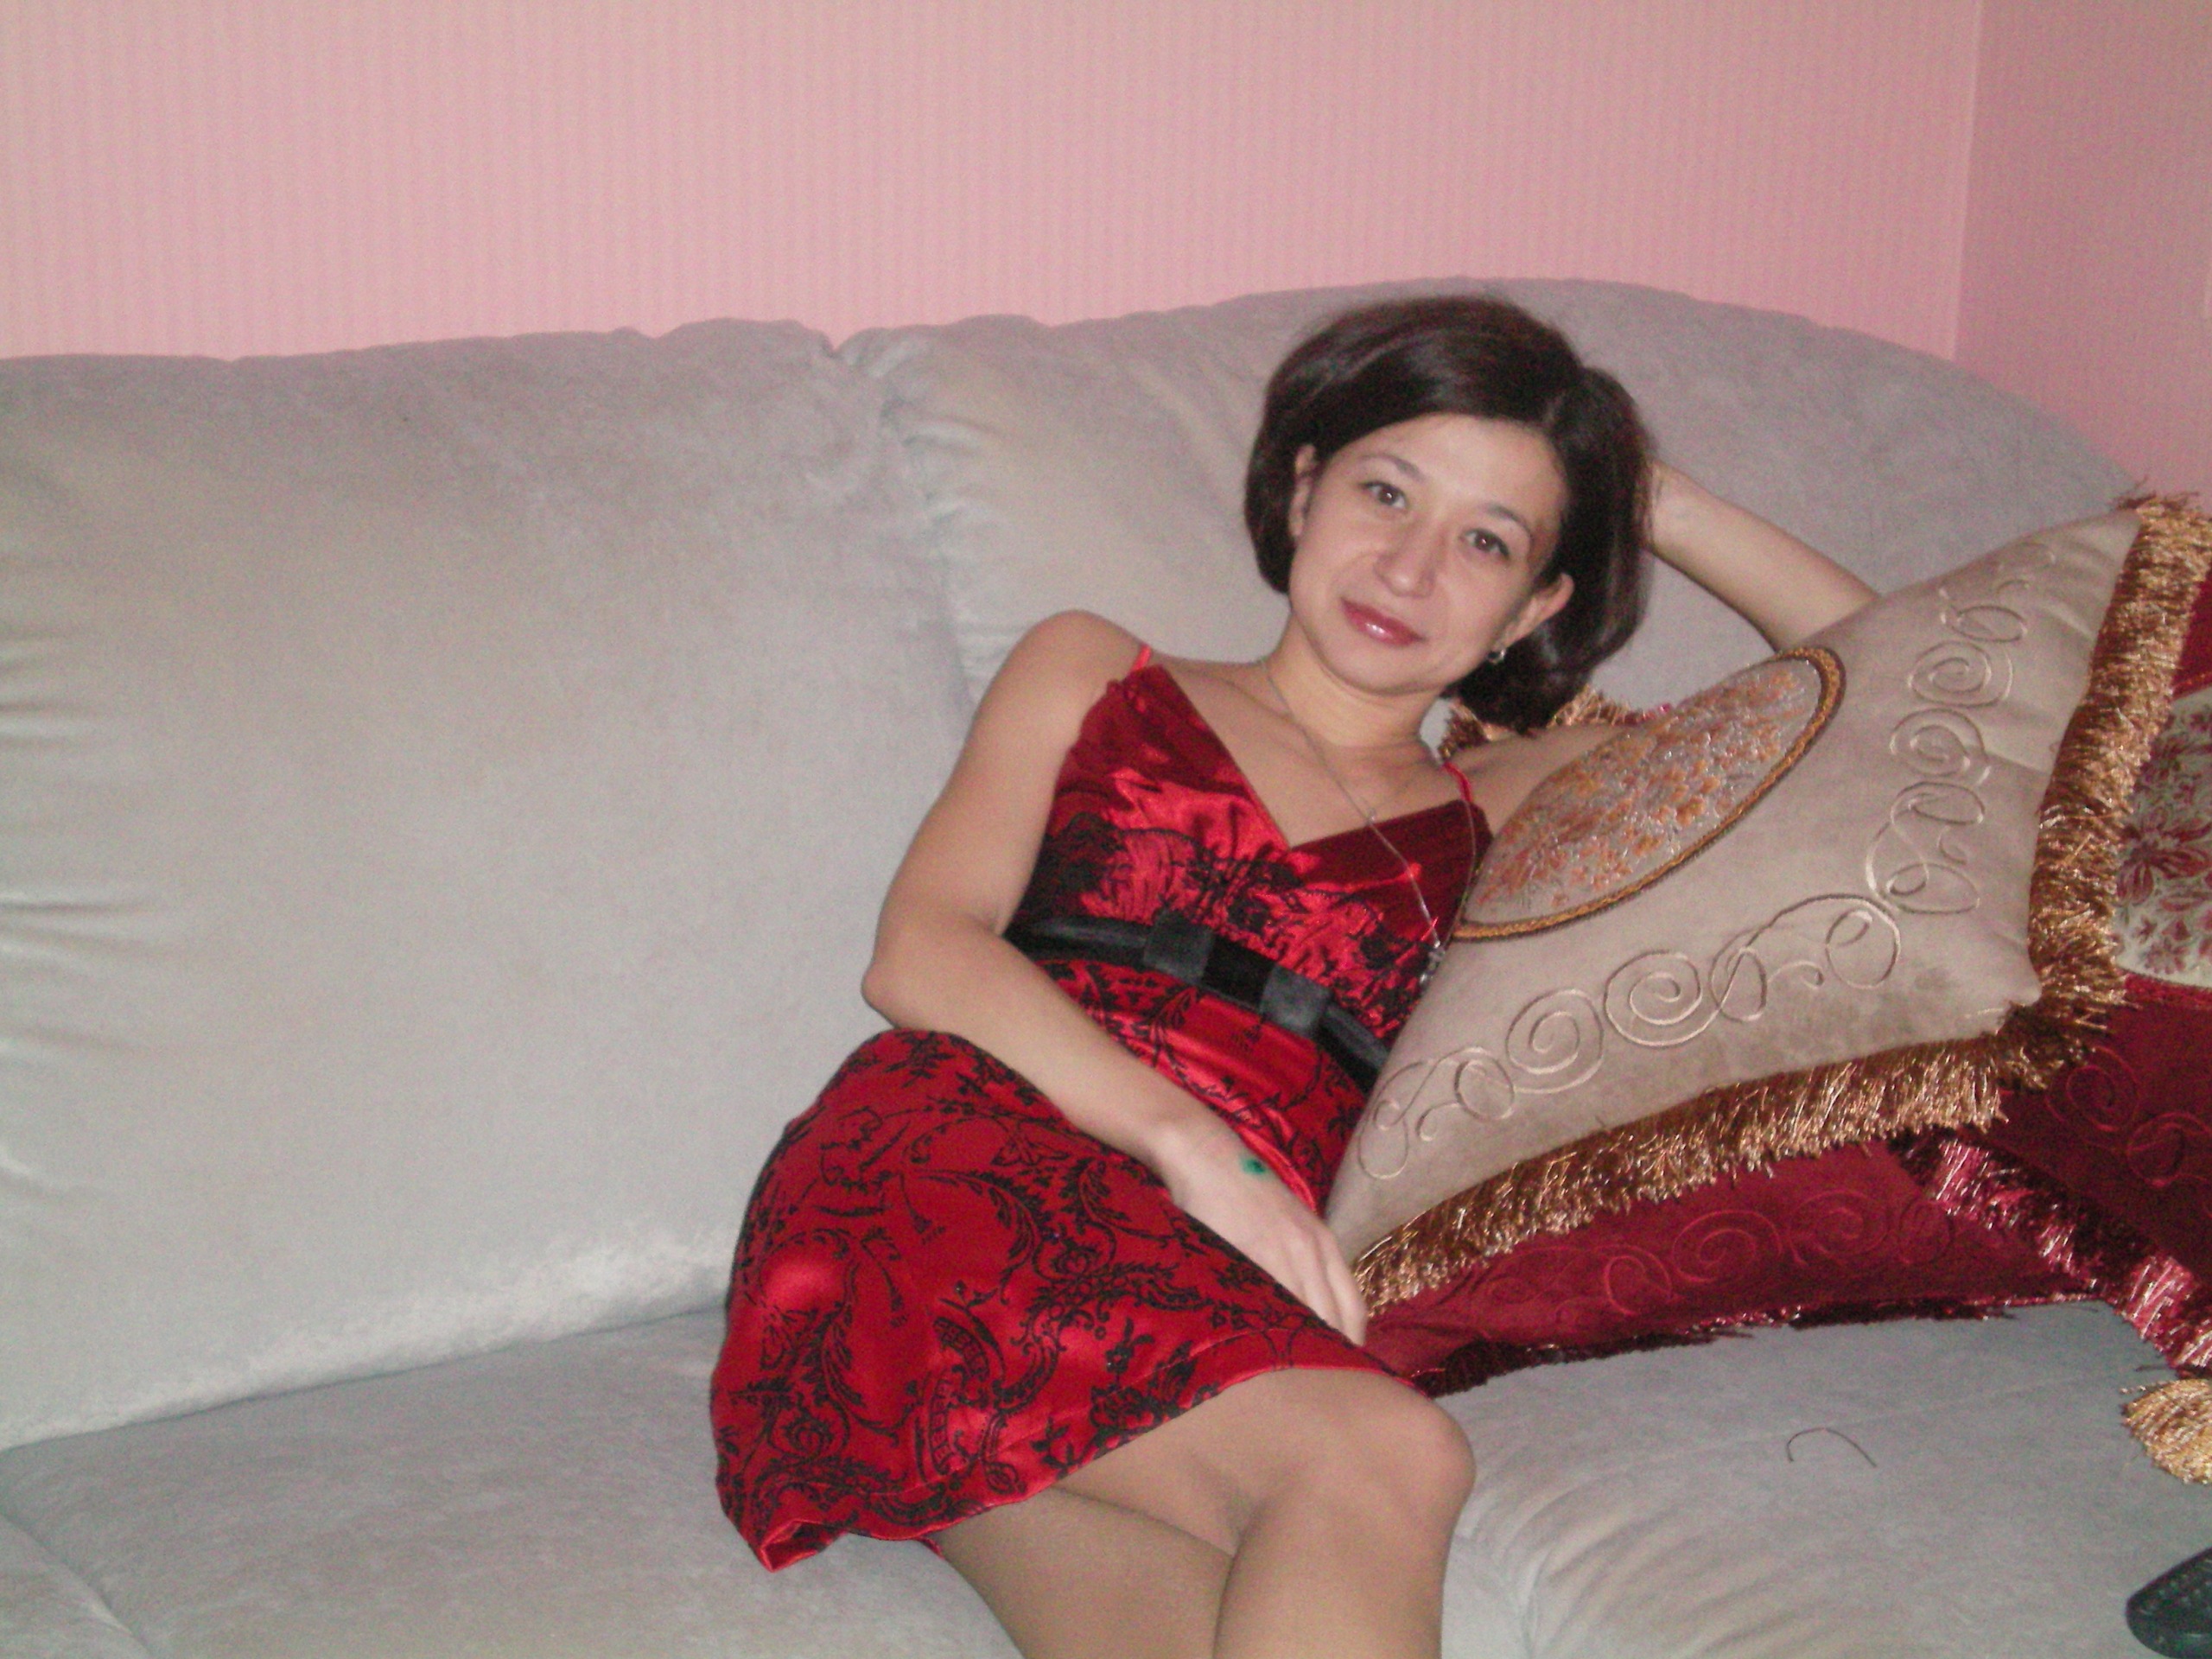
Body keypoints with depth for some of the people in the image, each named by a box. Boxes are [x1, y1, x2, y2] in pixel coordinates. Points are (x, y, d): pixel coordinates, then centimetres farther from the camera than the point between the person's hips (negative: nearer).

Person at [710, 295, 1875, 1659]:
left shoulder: (1496, 816, 28)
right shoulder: (1092, 673, 24)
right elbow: (921, 950, 7)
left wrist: (1655, 501, 31)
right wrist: (1183, 1136, -9)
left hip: (1215, 1298, 2)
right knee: (1389, 1460, -33)